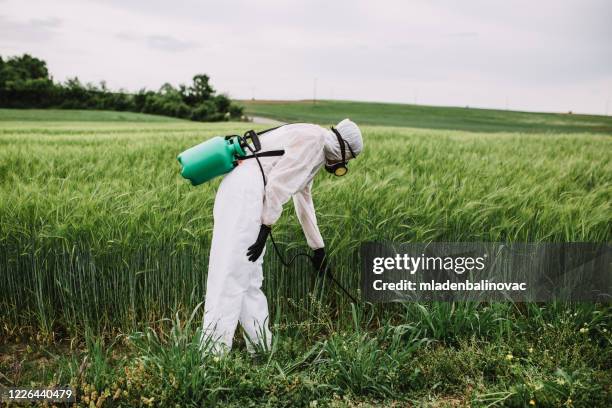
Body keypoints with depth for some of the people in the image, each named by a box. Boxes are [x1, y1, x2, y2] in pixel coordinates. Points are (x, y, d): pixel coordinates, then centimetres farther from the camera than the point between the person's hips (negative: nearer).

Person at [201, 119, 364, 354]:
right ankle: (213, 352, -9)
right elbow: (279, 182, -15)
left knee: (251, 280, 11)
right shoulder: (314, 137, -3)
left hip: (244, 195, 10)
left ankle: (261, 349, 19)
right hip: (244, 192, -10)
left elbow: (304, 200, 35)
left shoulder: (317, 152, 28)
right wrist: (266, 229, -14)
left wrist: (318, 247, 40)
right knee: (230, 277, -12)